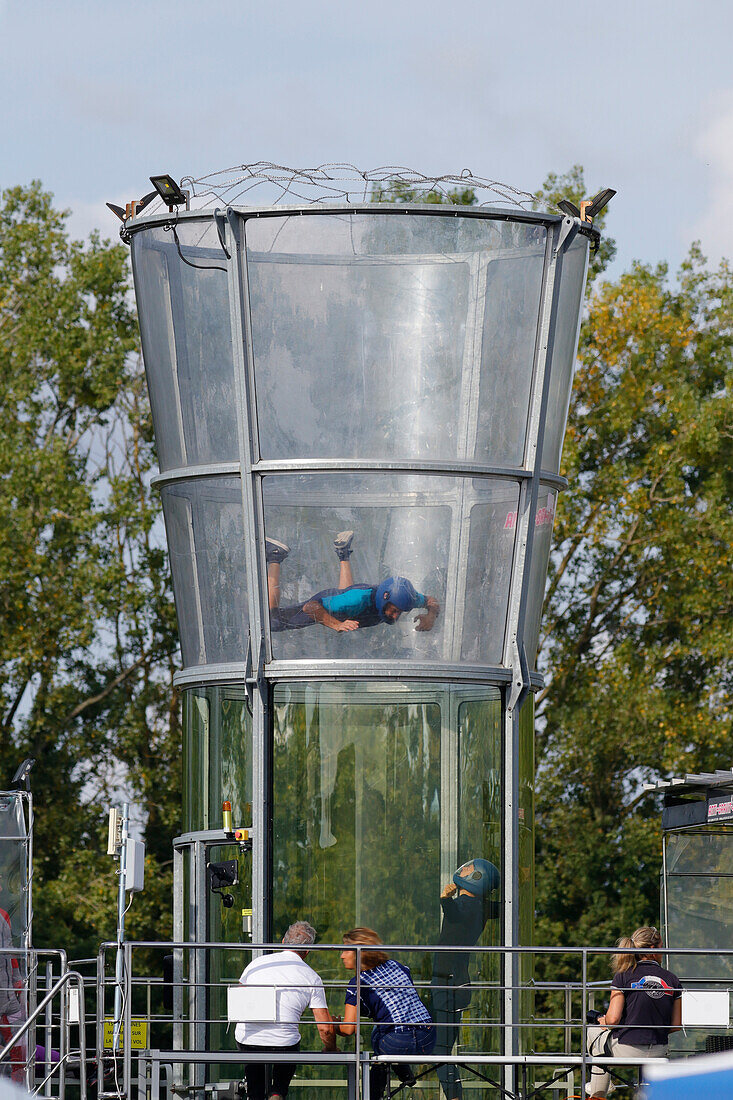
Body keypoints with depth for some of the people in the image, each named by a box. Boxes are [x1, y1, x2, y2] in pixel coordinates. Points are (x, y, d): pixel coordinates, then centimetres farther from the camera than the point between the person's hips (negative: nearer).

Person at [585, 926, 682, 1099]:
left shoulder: (623, 977, -9)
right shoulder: (672, 980, -1)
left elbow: (613, 1019, -13)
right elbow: (676, 1025, 2)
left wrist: (604, 1021, 11)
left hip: (627, 1051, -4)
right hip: (659, 1052, 4)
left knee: (594, 1031, 30)